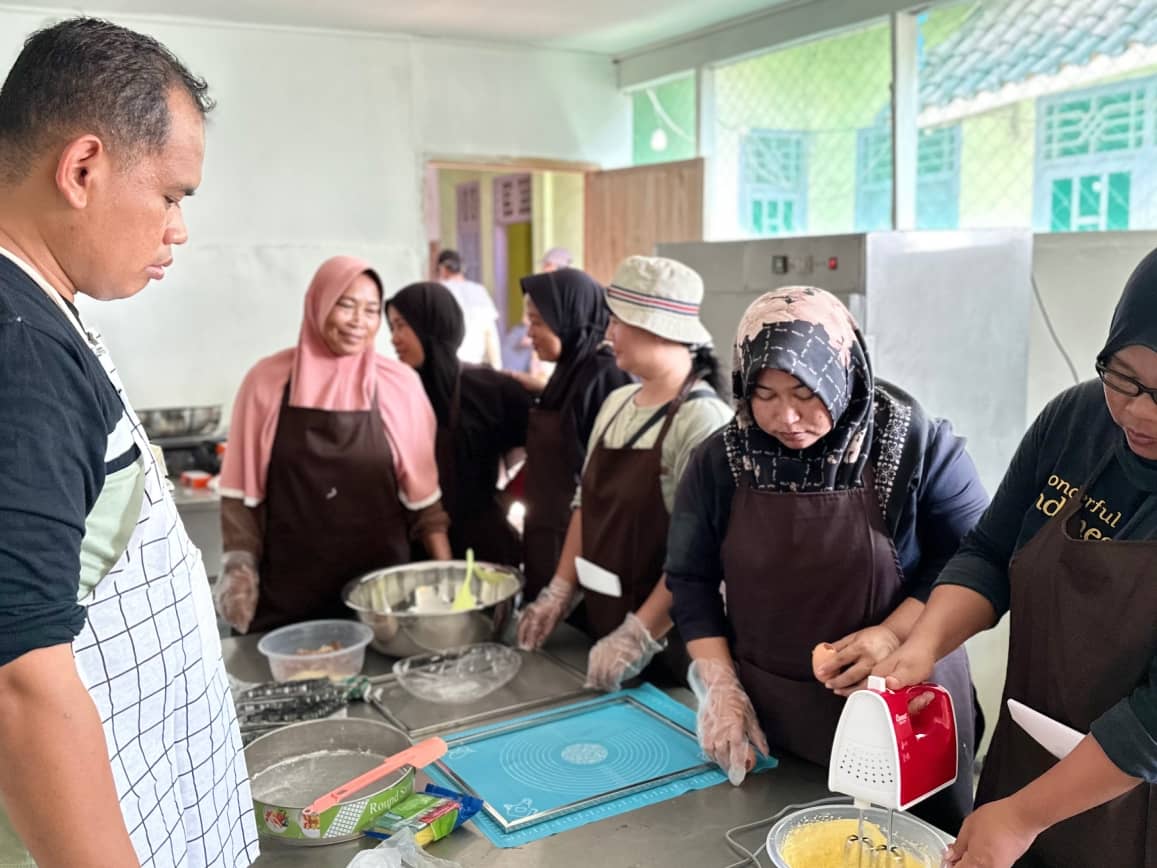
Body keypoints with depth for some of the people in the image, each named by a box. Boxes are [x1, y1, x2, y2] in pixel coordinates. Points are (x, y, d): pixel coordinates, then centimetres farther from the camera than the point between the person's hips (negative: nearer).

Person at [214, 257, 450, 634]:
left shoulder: (400, 384, -2)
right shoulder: (268, 379, -2)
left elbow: (422, 491, 1)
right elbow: (242, 490, 2)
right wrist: (240, 567, -5)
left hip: (379, 584, 0)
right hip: (286, 588, 0)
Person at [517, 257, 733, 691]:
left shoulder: (701, 419, -19)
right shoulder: (615, 404, 5)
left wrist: (638, 636, -22)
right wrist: (559, 592, 6)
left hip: (668, 643, -7)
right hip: (602, 622, 7)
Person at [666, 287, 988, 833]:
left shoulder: (918, 445, -12)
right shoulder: (719, 461, -4)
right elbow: (692, 579, 2)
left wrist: (896, 634, -19)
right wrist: (721, 686, -5)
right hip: (764, 717, 2)